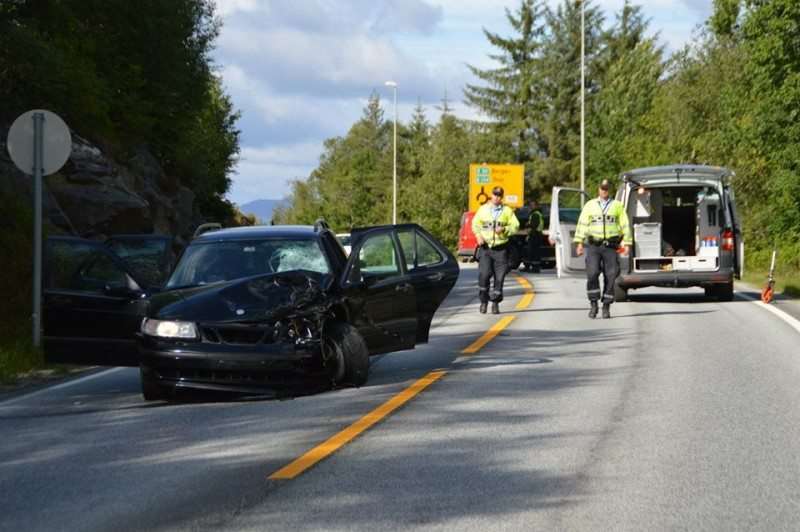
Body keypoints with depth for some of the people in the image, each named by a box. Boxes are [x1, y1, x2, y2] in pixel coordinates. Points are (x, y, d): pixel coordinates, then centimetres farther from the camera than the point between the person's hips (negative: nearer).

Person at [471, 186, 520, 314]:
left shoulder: (507, 211, 6)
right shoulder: (483, 209, 8)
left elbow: (515, 225, 3)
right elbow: (475, 223, 10)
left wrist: (504, 229, -15)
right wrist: (478, 235, -9)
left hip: (501, 248, 0)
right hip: (485, 247, 0)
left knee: (499, 277, 0)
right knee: (483, 275, -10)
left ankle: (495, 303, 11)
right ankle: (483, 301, 6)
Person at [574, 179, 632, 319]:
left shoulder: (617, 206, 10)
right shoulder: (590, 205, 10)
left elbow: (625, 225, 9)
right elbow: (582, 224, 7)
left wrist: (627, 243, 0)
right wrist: (579, 242, -4)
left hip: (611, 246, 0)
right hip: (593, 246, 0)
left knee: (610, 277, -3)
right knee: (592, 274, -14)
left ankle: (606, 307, 6)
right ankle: (593, 304, -3)